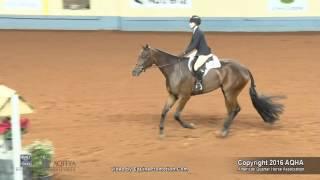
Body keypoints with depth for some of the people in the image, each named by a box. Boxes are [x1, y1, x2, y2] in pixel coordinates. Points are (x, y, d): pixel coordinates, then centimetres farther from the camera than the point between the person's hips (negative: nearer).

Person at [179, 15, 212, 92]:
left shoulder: (198, 32, -19)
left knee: (195, 67, -23)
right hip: (200, 53, 11)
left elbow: (194, 45, -23)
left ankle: (199, 83, -13)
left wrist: (185, 53, -21)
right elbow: (191, 44, 16)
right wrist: (185, 52, 7)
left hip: (204, 53, -11)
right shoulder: (195, 32, 11)